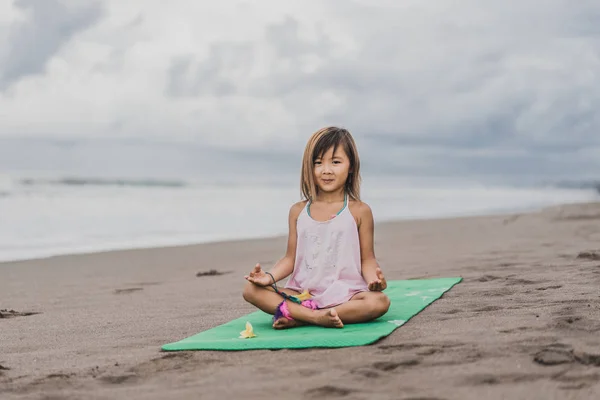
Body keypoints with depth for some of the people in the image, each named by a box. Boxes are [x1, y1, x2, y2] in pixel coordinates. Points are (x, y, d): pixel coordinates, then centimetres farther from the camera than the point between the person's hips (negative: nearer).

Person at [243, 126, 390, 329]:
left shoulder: (359, 211, 2)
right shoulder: (298, 211, 9)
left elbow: (367, 259, 2)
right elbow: (291, 258, 10)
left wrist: (373, 278, -20)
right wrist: (270, 276, -8)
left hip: (345, 295, -2)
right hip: (302, 294, 2)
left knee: (380, 301, -32)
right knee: (251, 289, -16)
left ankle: (298, 317, -29)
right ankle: (315, 316, -31)